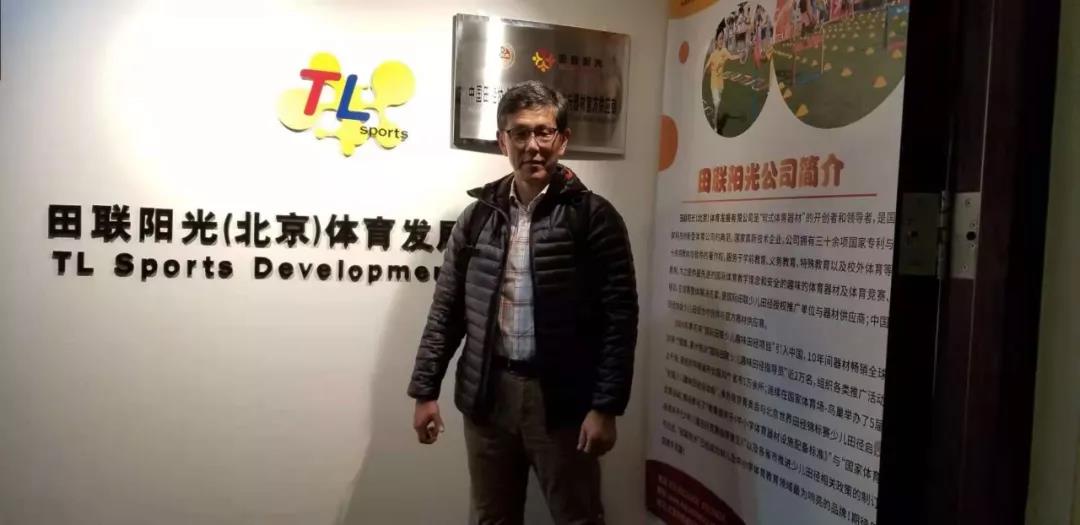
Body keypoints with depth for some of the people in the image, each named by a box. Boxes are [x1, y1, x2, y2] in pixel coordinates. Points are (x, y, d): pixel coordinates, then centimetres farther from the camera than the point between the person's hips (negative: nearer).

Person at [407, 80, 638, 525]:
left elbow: (620, 317, -8)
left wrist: (605, 406, -12)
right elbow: (447, 309, 9)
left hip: (561, 396, -3)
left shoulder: (593, 216, -5)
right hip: (487, 393, 4)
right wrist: (425, 390, 6)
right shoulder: (478, 215, 6)